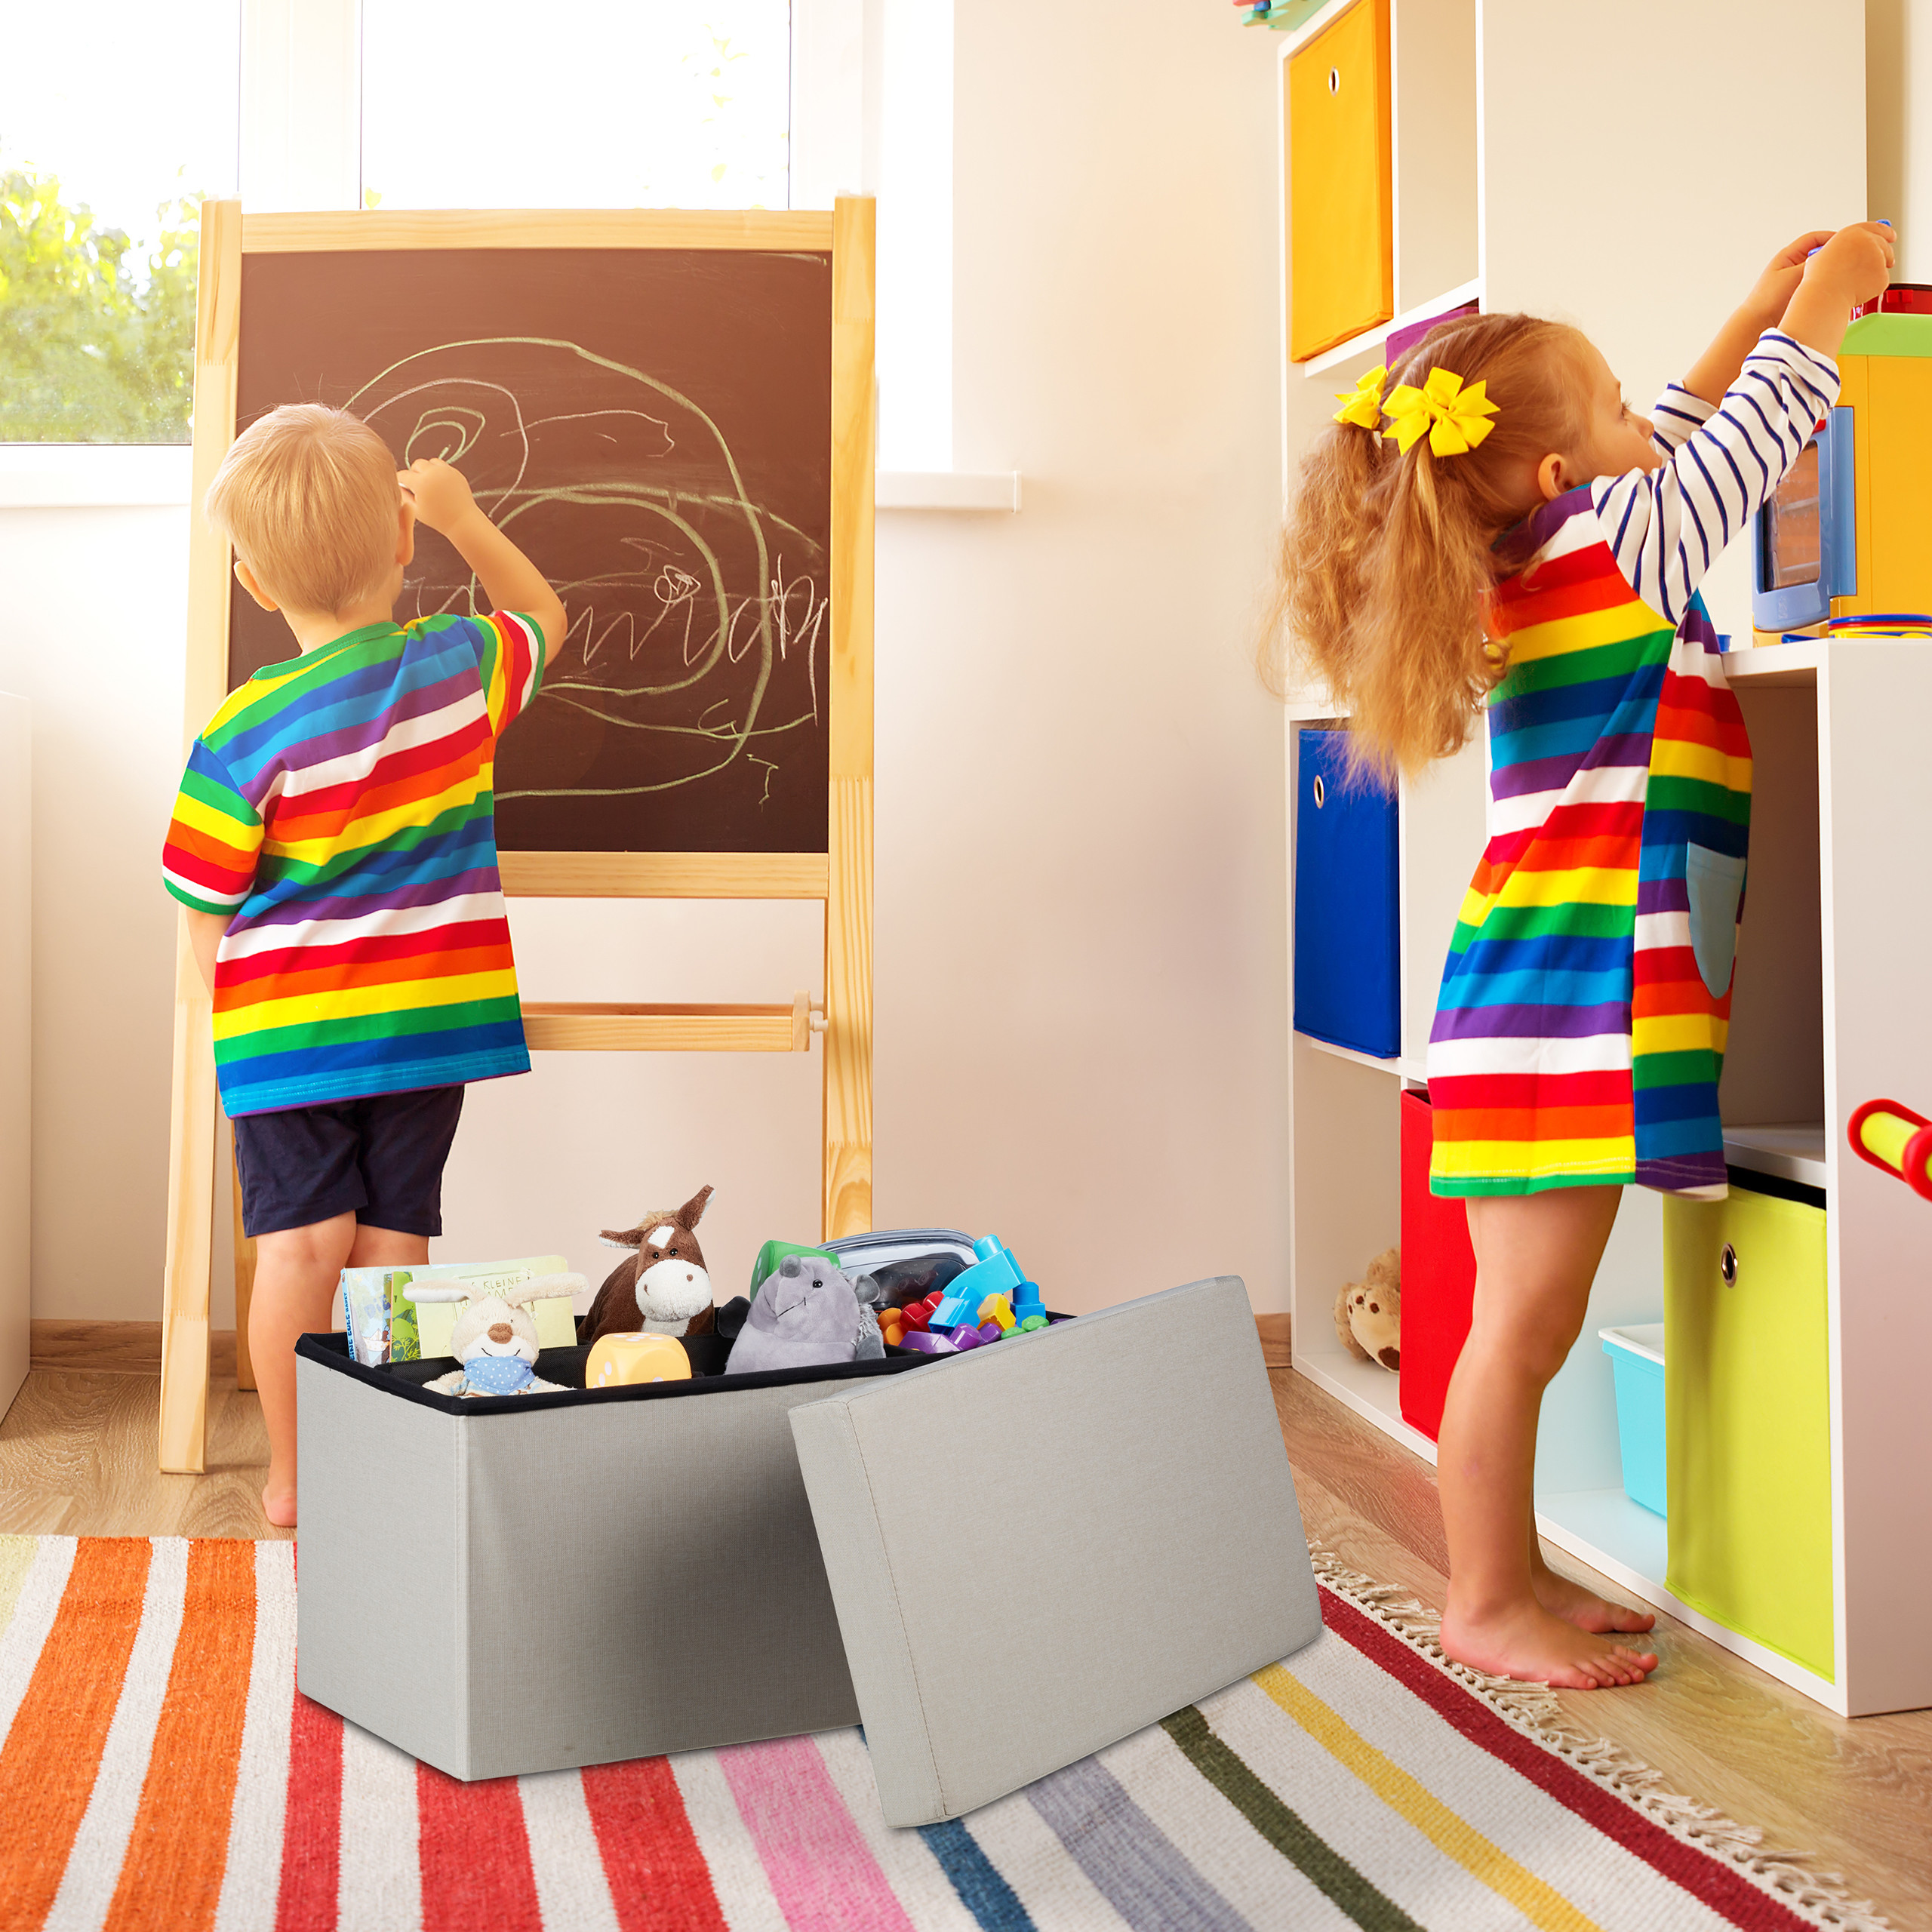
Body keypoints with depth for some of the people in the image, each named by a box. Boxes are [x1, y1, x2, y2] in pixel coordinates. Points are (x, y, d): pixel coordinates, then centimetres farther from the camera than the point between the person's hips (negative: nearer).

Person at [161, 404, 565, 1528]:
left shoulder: (247, 731, -15)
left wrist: (235, 1013, 12)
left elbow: (207, 915, -6)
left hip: (287, 1032, -2)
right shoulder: (464, 667, -6)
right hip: (429, 1015, 3)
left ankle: (294, 1477, 14)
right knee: (393, 1246, 9)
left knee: (300, 1246, 4)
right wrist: (463, 516, 24)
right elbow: (545, 616, 19)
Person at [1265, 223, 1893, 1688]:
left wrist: (1755, 317, 37)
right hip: (1568, 994, -9)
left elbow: (1681, 439, 33)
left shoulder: (1534, 561, 17)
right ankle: (1486, 1607, 6)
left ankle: (1517, 1575, 23)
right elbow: (1751, 439, 5)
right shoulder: (1621, 545, -7)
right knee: (1526, 1321, -2)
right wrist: (1827, 296, 20)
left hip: (1554, 993, 9)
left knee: (1532, 1318, 14)